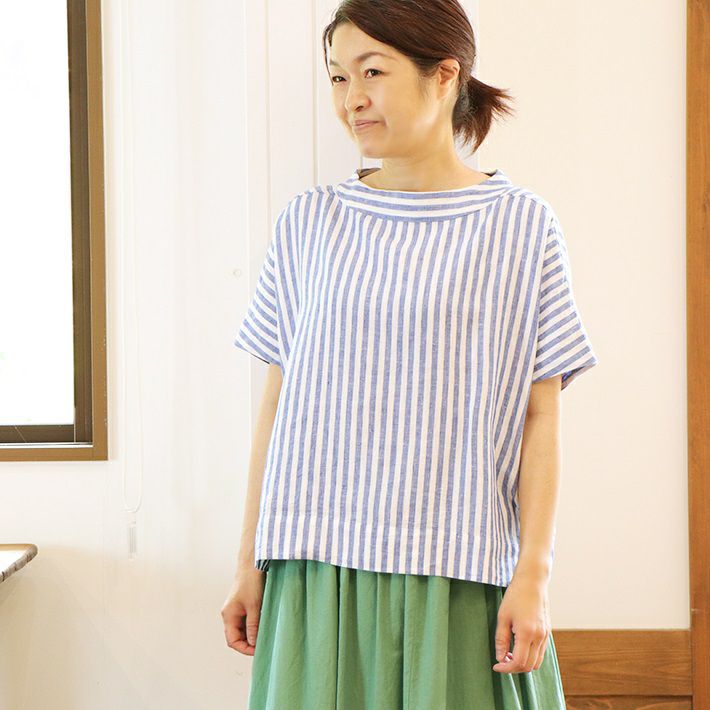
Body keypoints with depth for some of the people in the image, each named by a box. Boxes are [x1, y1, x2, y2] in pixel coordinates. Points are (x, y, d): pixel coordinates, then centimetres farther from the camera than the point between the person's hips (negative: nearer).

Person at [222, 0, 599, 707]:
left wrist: (533, 574, -7)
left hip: (461, 572, -2)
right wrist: (249, 566, 7)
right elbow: (276, 407, 8)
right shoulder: (309, 223, 6)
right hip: (320, 563, 2)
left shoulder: (520, 225, 0)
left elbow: (541, 418, -1)